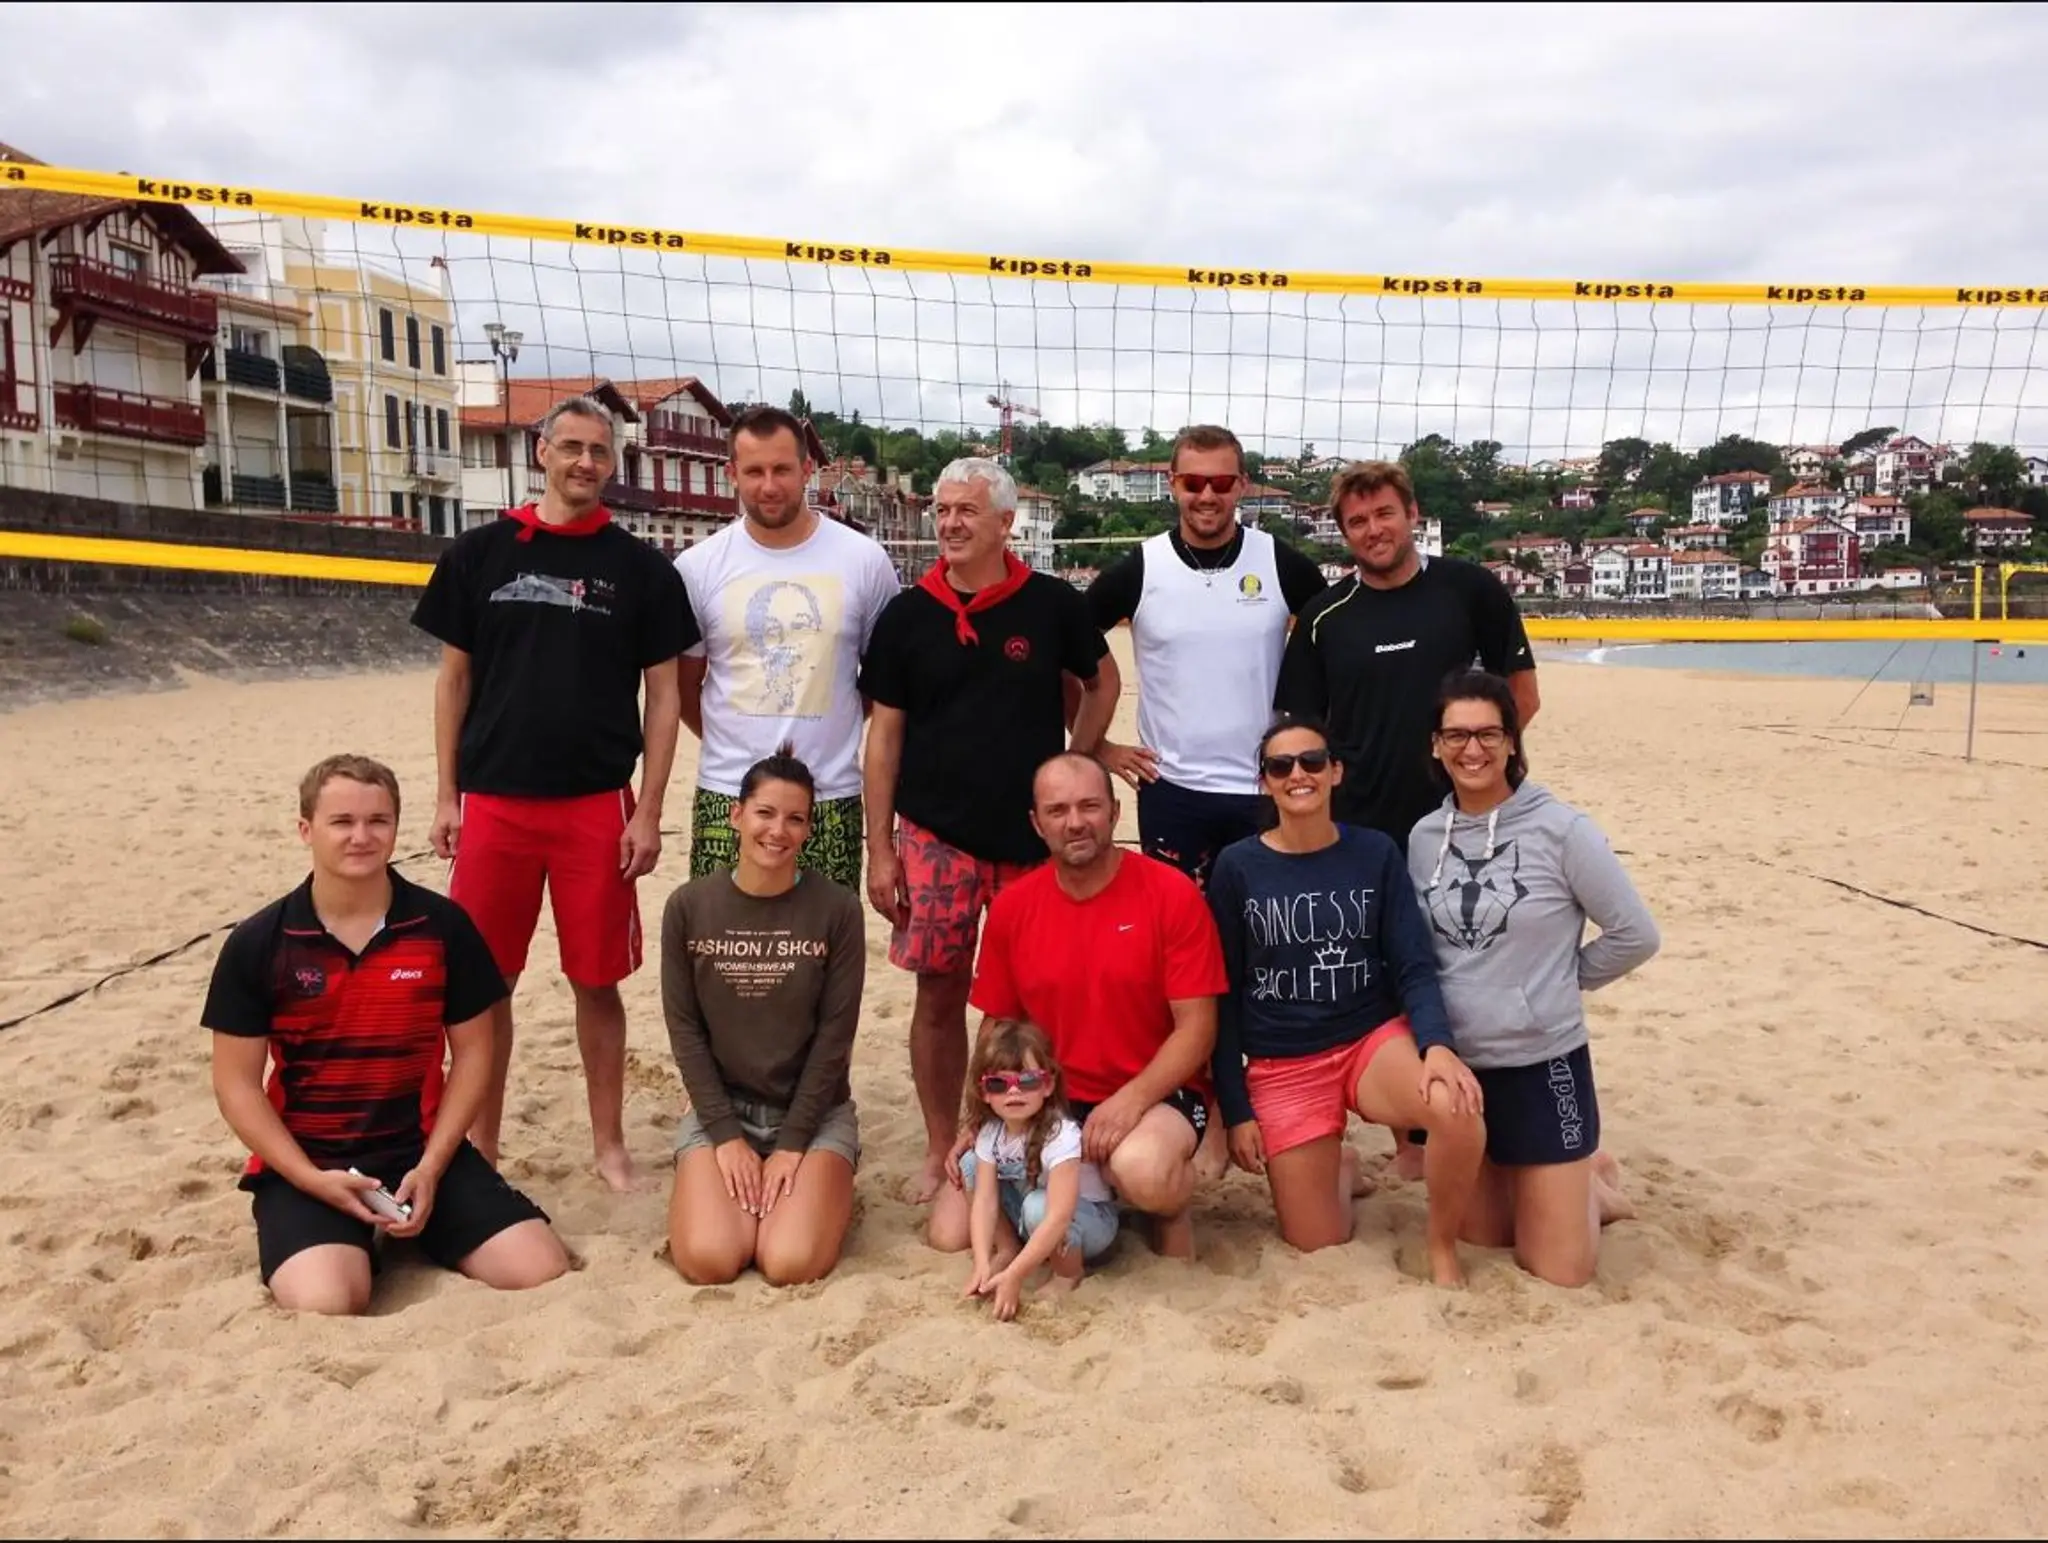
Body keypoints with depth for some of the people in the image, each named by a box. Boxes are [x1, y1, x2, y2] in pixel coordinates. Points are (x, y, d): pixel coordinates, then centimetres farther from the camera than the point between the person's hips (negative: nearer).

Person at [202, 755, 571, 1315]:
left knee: (543, 1271, -13)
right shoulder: (256, 946, -5)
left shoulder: (444, 926, -3)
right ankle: (360, 1240, 7)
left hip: (423, 1149, 2)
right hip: (306, 1162, -1)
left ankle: (405, 1230, 14)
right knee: (323, 1305, -29)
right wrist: (311, 1179, -14)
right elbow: (236, 1085, -2)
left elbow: (472, 1053, 3)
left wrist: (431, 1166, -9)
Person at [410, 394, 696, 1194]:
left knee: (597, 982, 6)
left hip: (598, 805, -1)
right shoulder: (479, 554, 5)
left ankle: (609, 1146, 22)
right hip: (493, 800, 1)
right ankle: (480, 1149, 23)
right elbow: (454, 680, 8)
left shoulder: (640, 568, 2)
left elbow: (663, 696, 2)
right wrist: (446, 797, 3)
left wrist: (649, 812, -5)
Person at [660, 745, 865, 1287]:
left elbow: (835, 1033, -8)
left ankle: (823, 1189, 12)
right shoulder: (688, 907, -5)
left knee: (791, 1264, -21)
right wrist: (726, 1134, -10)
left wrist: (792, 1143, -12)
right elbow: (684, 1029, -3)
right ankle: (732, 1187, 13)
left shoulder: (837, 908, -9)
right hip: (720, 1107, 1)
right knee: (707, 1260, -21)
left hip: (814, 1111, -1)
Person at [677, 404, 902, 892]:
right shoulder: (698, 567, 0)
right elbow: (682, 685, 11)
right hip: (728, 796, 0)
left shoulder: (864, 560, -1)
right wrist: (731, 741, 6)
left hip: (831, 797, 0)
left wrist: (831, 728, 6)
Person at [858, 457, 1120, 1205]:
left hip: (1032, 835, 0)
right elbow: (884, 735, 2)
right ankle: (940, 1151, 21)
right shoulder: (906, 615, 0)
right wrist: (879, 849, -2)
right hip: (936, 835, 0)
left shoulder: (1052, 603, -2)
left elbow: (1102, 679, 14)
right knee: (939, 994, 5)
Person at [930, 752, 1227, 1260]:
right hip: (1049, 1103, 4)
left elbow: (1197, 1027, -12)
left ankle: (1171, 1209, 0)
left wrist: (1131, 1099, -26)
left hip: (1156, 1095, -4)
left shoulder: (1172, 893, -11)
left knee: (1141, 1170, -40)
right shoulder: (1011, 908, 1)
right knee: (949, 1238, -9)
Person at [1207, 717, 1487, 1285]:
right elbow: (1223, 997, -2)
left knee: (1458, 1108, -32)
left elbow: (1414, 968, -5)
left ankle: (1442, 1247, -4)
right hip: (1282, 1068, 0)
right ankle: (1339, 1167, 34)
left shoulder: (1376, 854, -3)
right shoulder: (1237, 867, -6)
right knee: (1319, 1249, -1)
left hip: (1375, 1039, 1)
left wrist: (1437, 1044, -25)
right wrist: (1235, 1110, -4)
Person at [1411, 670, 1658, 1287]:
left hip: (1542, 1063, -4)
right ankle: (1571, 1171, 41)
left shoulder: (1561, 829, -13)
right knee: (1482, 1237, 17)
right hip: (1455, 1064, 4)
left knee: (1557, 1270, 2)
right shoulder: (1424, 838, 0)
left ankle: (1589, 1187, 32)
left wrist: (1562, 979, -1)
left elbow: (1635, 934, -8)